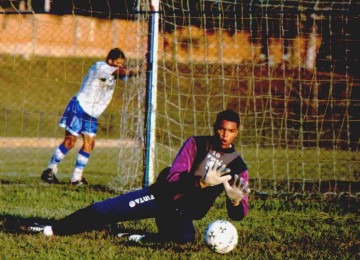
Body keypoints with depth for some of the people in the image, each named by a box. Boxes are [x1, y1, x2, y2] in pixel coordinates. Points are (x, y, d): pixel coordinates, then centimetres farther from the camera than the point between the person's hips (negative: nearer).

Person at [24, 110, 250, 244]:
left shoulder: (238, 167, -5)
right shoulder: (196, 145, -7)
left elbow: (238, 214, -7)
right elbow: (173, 179, -16)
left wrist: (236, 199, -31)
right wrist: (202, 181, -34)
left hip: (184, 214, 0)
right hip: (162, 195, 0)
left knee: (185, 236, -36)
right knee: (107, 210, -15)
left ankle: (144, 239, -13)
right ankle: (52, 230, -9)